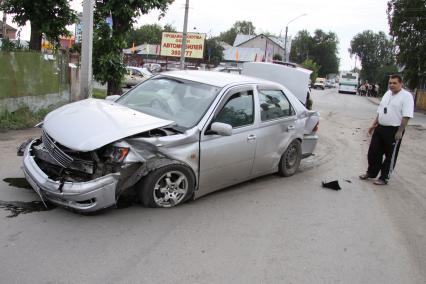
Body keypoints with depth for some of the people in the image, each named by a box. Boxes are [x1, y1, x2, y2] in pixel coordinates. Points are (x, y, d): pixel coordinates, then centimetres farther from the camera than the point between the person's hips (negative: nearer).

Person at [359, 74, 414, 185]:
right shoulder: (387, 94, 12)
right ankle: (371, 173, 30)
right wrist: (374, 125, 17)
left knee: (390, 156, 6)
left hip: (394, 130, -7)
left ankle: (384, 178, 18)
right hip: (380, 128, 7)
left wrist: (400, 131, -21)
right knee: (373, 152, 13)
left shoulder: (406, 96, -12)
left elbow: (406, 116, -18)